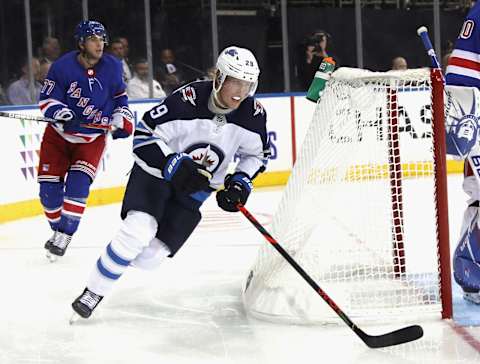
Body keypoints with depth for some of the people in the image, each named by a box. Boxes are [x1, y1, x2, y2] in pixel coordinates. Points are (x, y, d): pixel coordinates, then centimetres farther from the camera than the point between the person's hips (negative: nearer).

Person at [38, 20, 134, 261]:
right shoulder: (63, 66, -17)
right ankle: (58, 229, 22)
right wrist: (62, 113, -30)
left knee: (78, 184, -17)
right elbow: (47, 99, -12)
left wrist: (121, 117, -1)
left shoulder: (112, 67, -7)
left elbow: (120, 95, 11)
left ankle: (64, 236, -8)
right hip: (59, 134, 0)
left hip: (92, 138, 0)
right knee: (49, 188, -2)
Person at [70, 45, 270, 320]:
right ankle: (94, 291, -12)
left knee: (150, 257, -4)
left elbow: (258, 153, 7)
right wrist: (173, 165, -33)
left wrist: (241, 180, -10)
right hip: (157, 172, -4)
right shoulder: (189, 99, -27)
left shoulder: (253, 114, -13)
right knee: (140, 229, -28)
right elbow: (145, 134, -22)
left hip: (195, 189, 4)